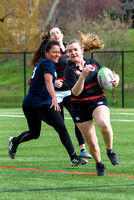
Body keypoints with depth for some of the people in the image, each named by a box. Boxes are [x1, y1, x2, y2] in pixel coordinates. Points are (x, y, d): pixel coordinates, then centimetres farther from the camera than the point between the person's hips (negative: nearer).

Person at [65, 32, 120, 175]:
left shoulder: (93, 63, 3)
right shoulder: (70, 69, -9)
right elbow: (75, 92, -22)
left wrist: (115, 79, -4)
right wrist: (83, 76, -35)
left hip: (98, 101, 1)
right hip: (80, 108, -1)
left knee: (104, 124, -33)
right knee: (91, 143, -2)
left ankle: (110, 150, -6)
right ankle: (99, 164, 28)